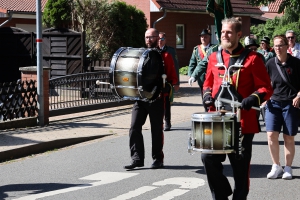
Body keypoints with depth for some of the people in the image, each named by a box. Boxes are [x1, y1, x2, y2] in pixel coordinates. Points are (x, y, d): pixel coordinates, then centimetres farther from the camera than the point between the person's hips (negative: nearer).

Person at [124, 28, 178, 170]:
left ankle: (158, 159, 15)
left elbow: (173, 79, 0)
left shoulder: (165, 56, 1)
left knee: (157, 129, 4)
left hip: (157, 98, -4)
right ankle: (137, 158, 0)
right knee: (134, 127, -5)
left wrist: (165, 86, -18)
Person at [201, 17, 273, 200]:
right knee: (208, 157, -7)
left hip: (242, 122, -3)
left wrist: (254, 98, -23)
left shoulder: (252, 58, -4)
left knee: (240, 166, 4)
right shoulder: (214, 57, 9)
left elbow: (266, 88, -4)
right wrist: (207, 94, -1)